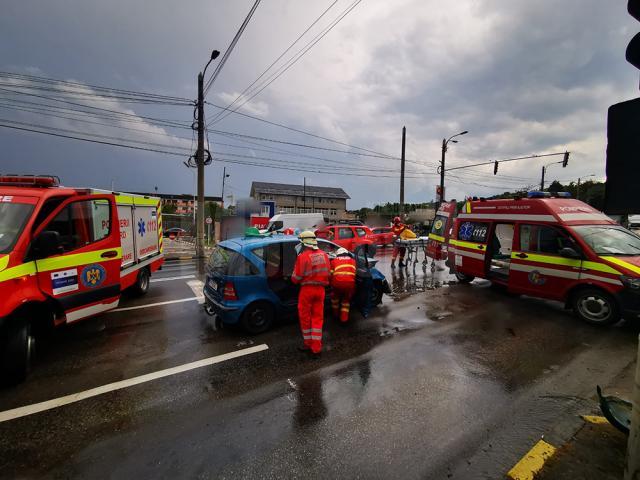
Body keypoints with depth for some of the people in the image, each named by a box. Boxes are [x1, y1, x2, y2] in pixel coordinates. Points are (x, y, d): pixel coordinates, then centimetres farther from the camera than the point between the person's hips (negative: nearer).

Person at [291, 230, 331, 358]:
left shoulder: (303, 256, -15)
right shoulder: (323, 255, 2)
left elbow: (296, 278, -12)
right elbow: (327, 273, 7)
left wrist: (294, 279, 9)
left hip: (307, 289, -4)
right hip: (320, 289, 5)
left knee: (305, 317, 13)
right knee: (318, 318, 12)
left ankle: (308, 343, 28)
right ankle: (316, 348, 16)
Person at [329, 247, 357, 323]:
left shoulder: (334, 261, 22)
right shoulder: (352, 260, 27)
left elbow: (331, 274, 16)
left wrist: (332, 284, 32)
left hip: (337, 282, -1)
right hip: (350, 283, 1)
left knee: (335, 297, 30)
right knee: (346, 300, 26)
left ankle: (336, 314, 40)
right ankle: (344, 318, 18)